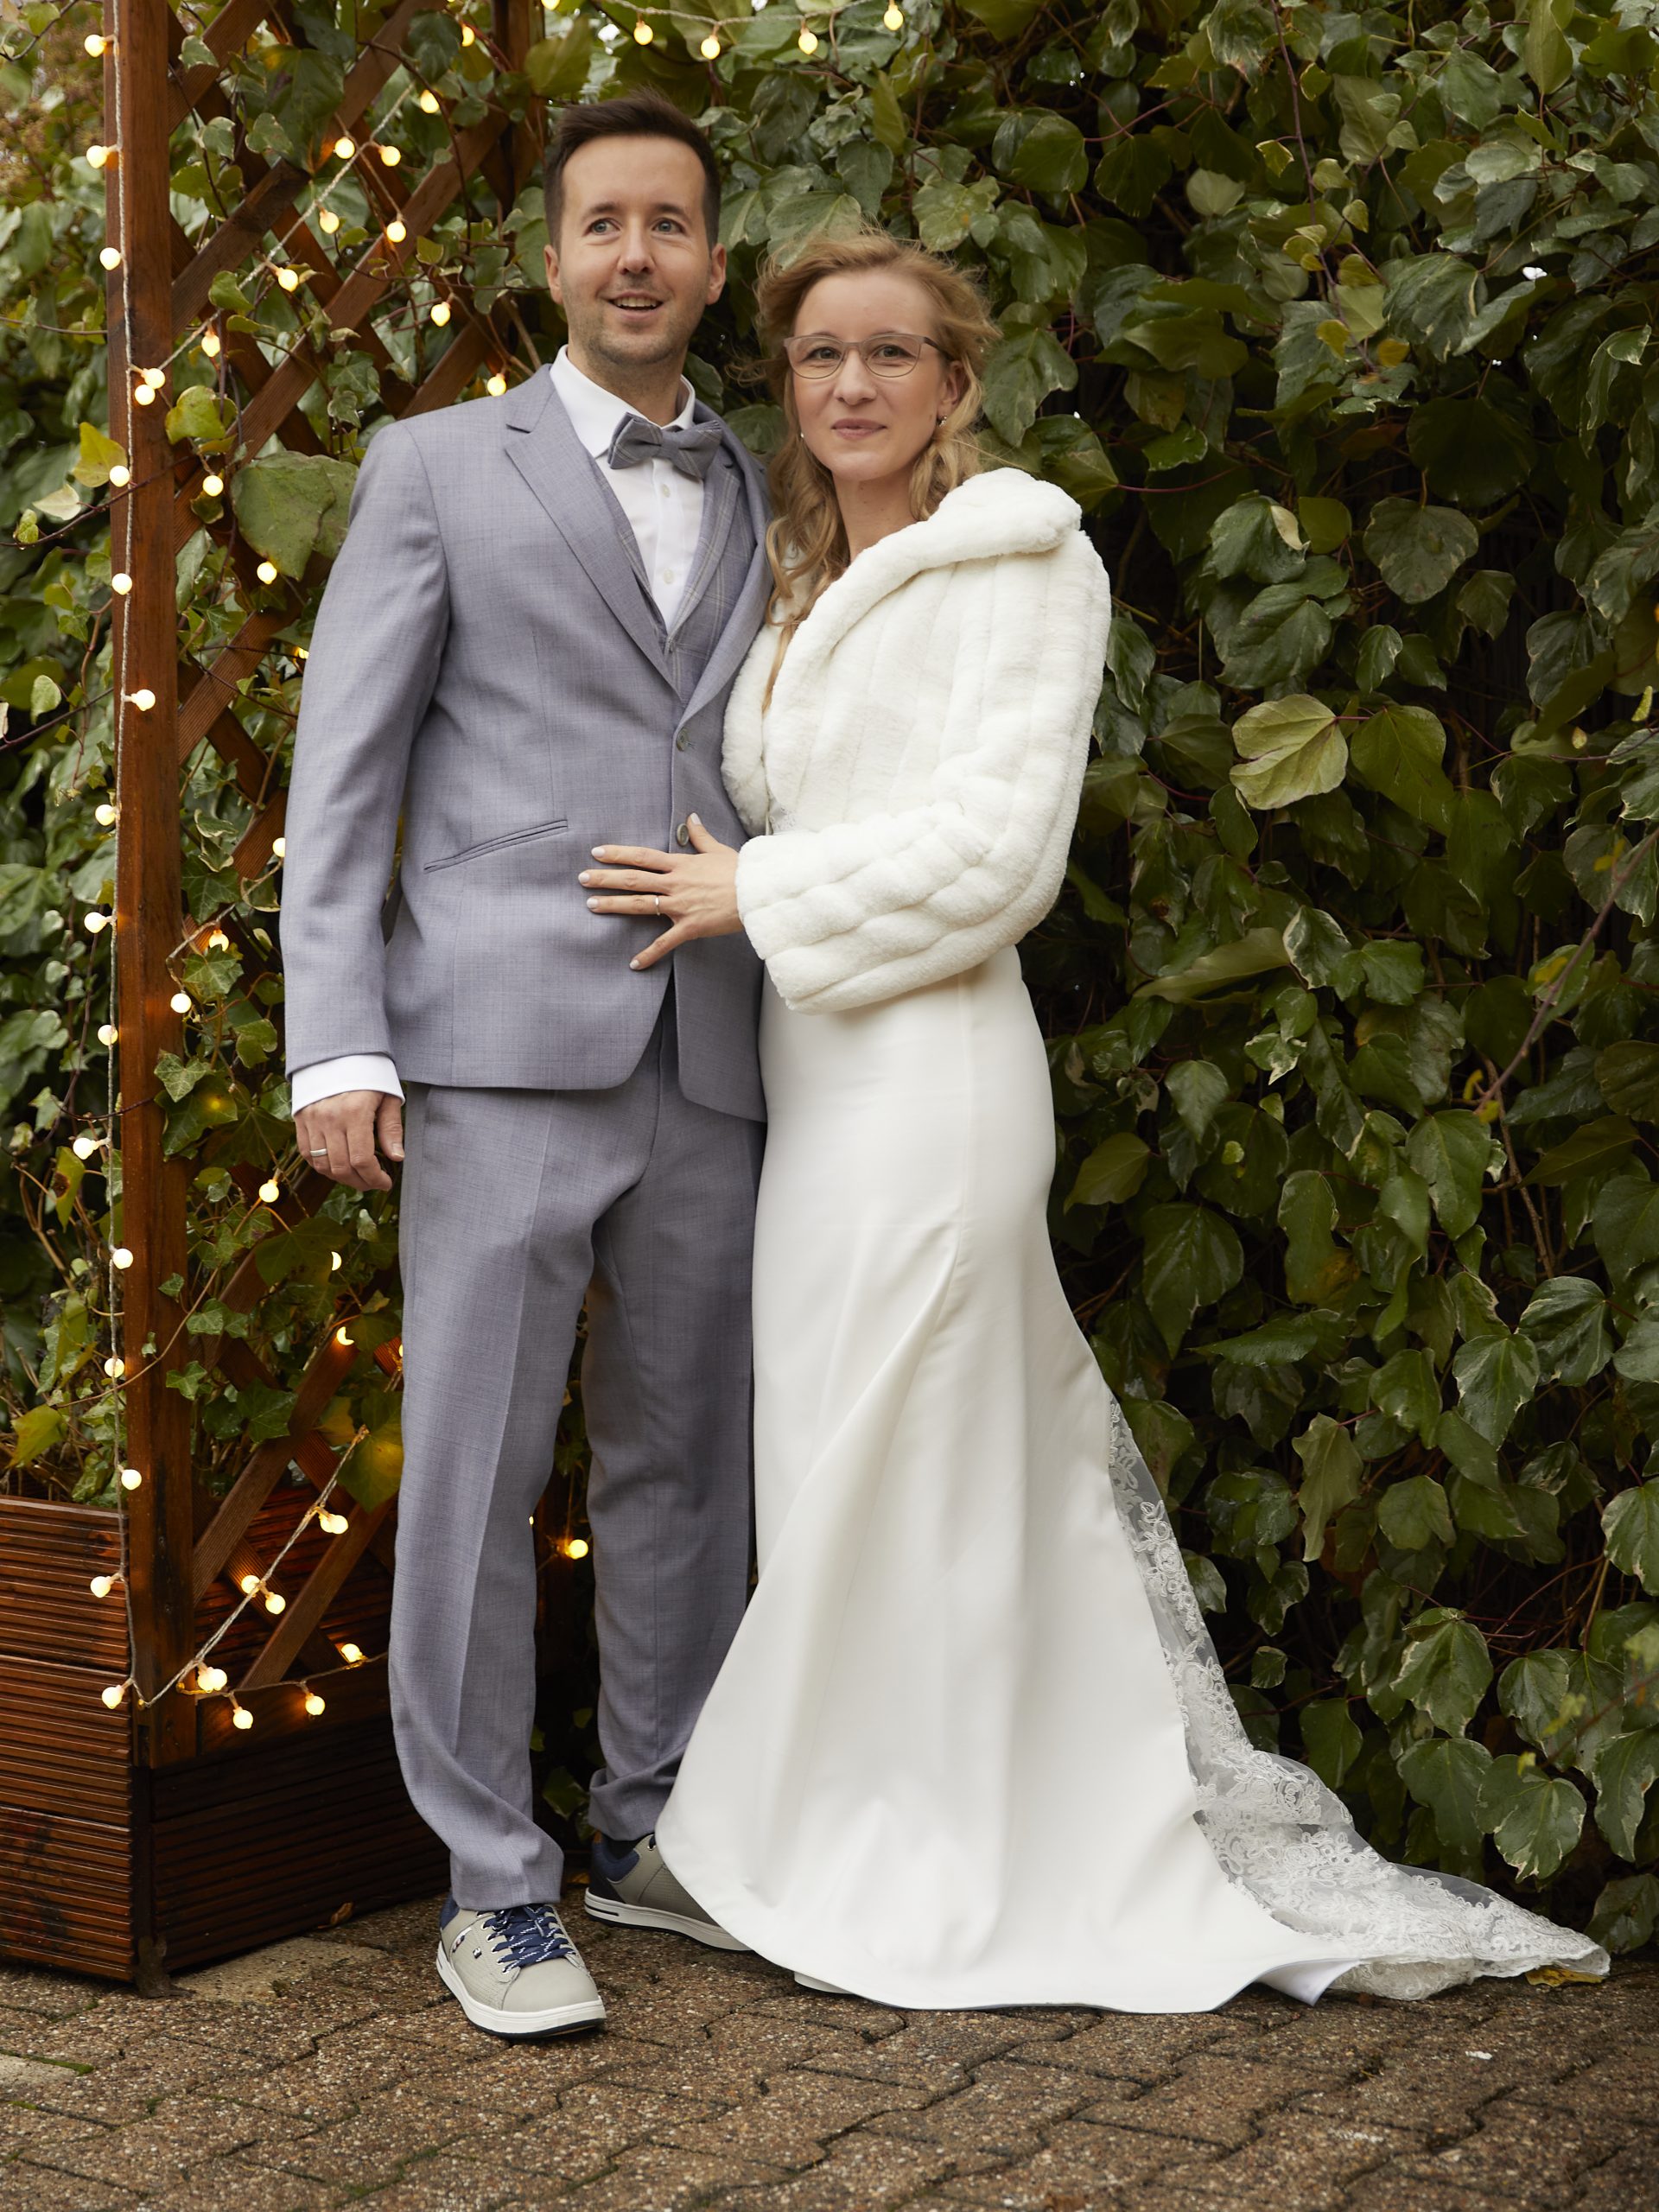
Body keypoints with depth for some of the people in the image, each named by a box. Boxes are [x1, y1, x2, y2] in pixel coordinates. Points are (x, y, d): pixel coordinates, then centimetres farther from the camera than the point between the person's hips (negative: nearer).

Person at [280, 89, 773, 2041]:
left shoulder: (759, 508, 17)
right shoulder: (440, 469, 6)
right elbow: (340, 778, 0)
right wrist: (336, 1051, -10)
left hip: (710, 1073, 4)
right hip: (502, 1056, -4)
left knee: (688, 1465, 11)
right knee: (476, 1473, -3)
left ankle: (654, 1832, 26)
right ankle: (494, 1889, 8)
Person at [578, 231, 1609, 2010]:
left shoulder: (1016, 560, -7)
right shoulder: (812, 588, 18)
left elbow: (993, 846, -16)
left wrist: (756, 894, -12)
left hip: (926, 1065, -8)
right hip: (817, 1071, 8)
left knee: (898, 1473, -2)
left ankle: (934, 1887, 12)